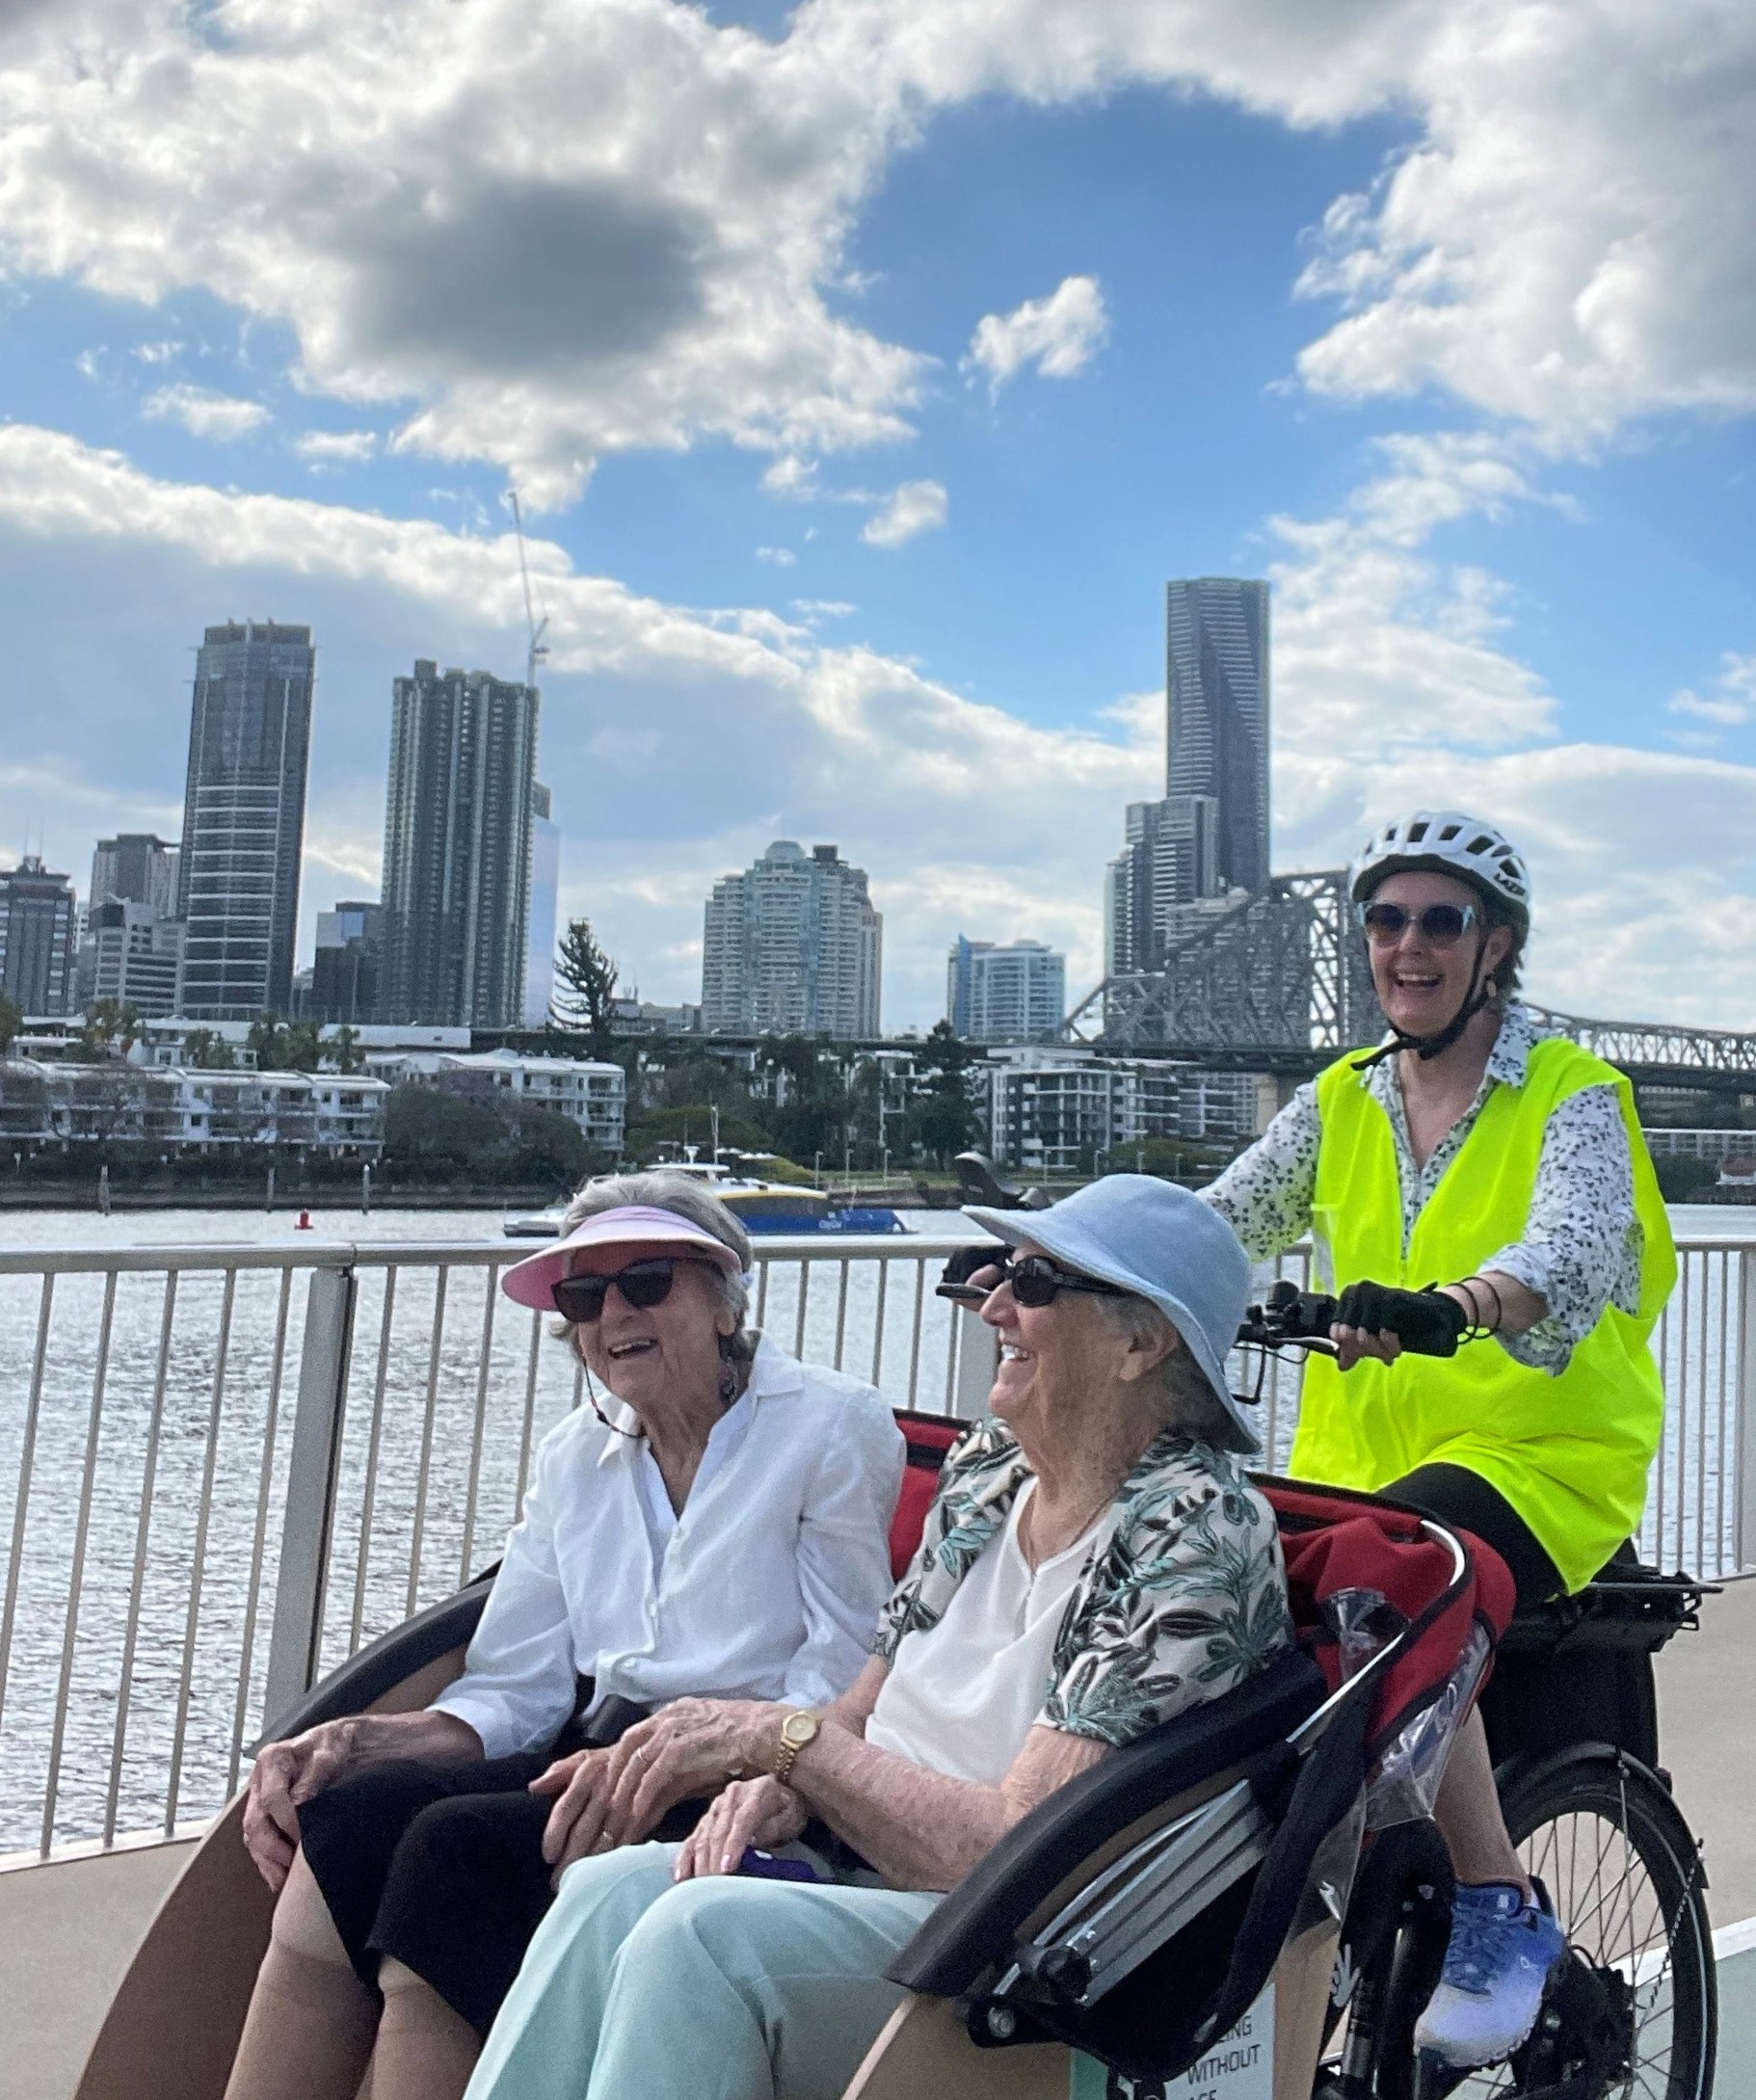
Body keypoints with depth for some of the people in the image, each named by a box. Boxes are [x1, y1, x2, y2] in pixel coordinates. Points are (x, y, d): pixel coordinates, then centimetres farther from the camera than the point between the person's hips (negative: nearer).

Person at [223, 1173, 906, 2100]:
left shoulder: (835, 1424, -3)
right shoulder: (575, 1456, 14)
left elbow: (842, 1687, -9)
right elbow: (514, 1691, 9)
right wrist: (358, 1742, -9)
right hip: (604, 1758, 6)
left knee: (457, 1843, -27)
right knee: (347, 1813, -21)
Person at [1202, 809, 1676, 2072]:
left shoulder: (1571, 1095, -3)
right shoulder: (1341, 1101, 10)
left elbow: (1581, 1252, -24)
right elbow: (1219, 1224, -2)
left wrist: (1446, 1306, -46)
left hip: (1543, 1456, -4)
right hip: (1362, 1454, 5)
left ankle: (1503, 1910, -13)